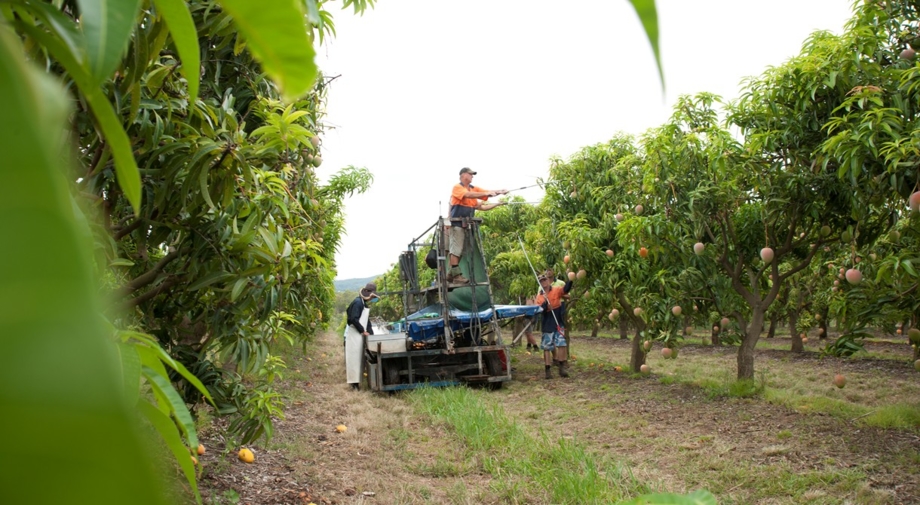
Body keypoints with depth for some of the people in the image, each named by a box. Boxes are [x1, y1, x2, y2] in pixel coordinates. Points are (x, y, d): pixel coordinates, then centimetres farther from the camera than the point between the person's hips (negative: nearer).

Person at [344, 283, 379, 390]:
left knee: (358, 357, 12)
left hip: (359, 335, 9)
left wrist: (371, 333, 8)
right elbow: (354, 319, -23)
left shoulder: (365, 303, 14)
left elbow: (367, 319, 17)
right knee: (354, 357, -6)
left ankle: (356, 380, 18)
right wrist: (363, 331, -15)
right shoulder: (358, 302, -16)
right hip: (353, 334, -9)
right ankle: (354, 381, -2)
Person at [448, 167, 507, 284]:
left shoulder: (474, 189, 14)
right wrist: (486, 193, -29)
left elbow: (489, 193, 7)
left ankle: (451, 274, 15)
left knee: (459, 250, 9)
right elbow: (468, 195, -24)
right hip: (457, 222, -7)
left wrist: (500, 192, -12)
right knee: (455, 249, -8)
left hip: (467, 224, 7)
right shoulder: (457, 188, -6)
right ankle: (456, 275, -8)